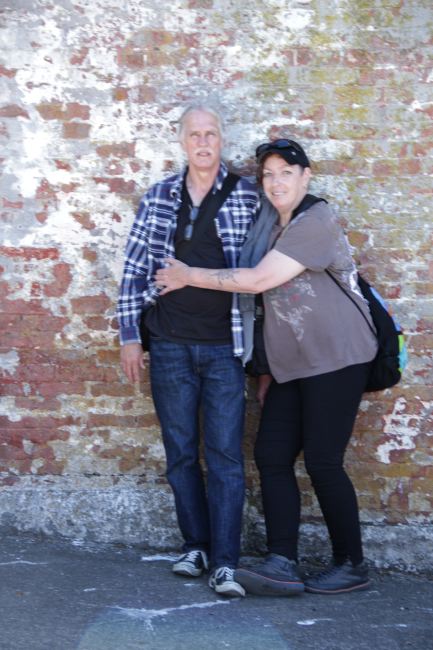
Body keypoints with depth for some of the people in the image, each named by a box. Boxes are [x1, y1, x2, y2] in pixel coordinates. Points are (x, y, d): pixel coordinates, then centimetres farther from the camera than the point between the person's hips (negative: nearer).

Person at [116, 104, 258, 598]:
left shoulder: (247, 197, 1)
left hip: (225, 347, -2)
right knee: (181, 452, 9)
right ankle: (195, 546, 23)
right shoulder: (158, 197, 6)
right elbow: (134, 267, 8)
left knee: (225, 455, -3)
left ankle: (224, 563, 1)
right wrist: (129, 335, 3)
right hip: (170, 347, 2)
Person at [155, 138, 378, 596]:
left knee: (322, 462, -6)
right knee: (271, 456, -1)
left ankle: (351, 565, 9)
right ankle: (282, 565, -2)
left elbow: (258, 281, -18)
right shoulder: (276, 227, 16)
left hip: (335, 359, -9)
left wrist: (189, 276, -8)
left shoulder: (316, 222, -14)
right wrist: (269, 364, 18)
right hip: (293, 365, 9)